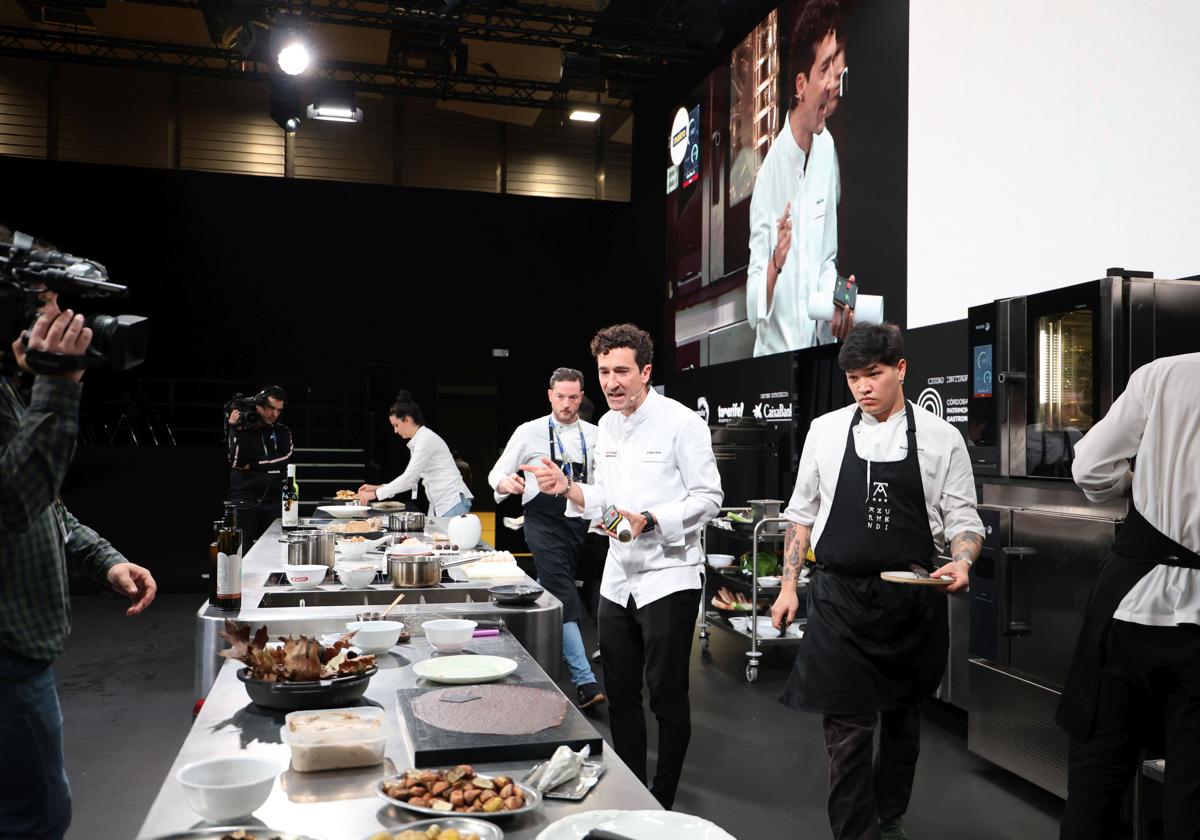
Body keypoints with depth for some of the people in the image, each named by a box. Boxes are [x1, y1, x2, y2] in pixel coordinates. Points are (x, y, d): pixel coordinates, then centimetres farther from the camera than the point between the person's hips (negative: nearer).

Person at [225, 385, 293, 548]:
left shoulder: (282, 432, 11)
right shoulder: (242, 429, 3)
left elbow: (286, 457, -5)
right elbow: (237, 462, -10)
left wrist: (253, 465, -7)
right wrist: (236, 430, -16)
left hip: (273, 503, 2)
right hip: (245, 503, -2)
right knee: (243, 550, -4)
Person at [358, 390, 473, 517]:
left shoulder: (426, 439, -12)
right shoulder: (416, 442, 16)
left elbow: (409, 477, -15)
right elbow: (412, 480, 18)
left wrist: (376, 494, -9)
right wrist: (377, 488, 12)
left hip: (453, 502, -9)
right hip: (439, 505, 9)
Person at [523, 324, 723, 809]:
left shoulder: (681, 422, -12)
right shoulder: (608, 426, 10)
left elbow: (708, 499, -13)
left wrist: (649, 520, -25)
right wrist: (568, 489, -2)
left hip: (668, 577, -7)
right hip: (618, 578, 7)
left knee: (667, 696, 3)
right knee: (620, 693, 15)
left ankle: (662, 803, 20)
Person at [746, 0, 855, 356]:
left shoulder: (828, 149, 2)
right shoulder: (769, 172, -14)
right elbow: (754, 310, -11)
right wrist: (775, 264, -27)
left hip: (818, 346, 4)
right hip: (775, 351, -4)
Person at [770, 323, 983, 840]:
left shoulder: (941, 438, -2)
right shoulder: (825, 431, 2)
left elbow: (963, 520, 1)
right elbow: (802, 513, 9)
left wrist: (961, 564, -20)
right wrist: (789, 585, 5)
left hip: (912, 601, 1)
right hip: (839, 599, 0)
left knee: (902, 718, 17)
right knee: (847, 726, -4)